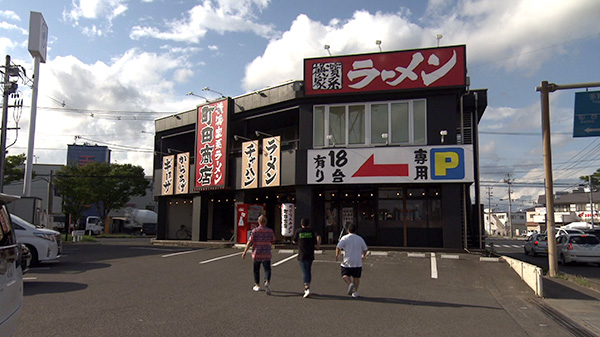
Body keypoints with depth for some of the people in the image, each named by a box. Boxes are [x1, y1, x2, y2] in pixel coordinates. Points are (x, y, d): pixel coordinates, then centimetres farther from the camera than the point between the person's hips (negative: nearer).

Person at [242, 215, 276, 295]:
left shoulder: (255, 231, -6)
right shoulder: (270, 231, 0)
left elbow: (250, 242, -9)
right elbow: (273, 241, 10)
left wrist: (244, 252, -3)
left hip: (256, 254, 0)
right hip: (266, 254, 0)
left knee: (256, 270, 15)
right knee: (267, 269, 4)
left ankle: (257, 286, 24)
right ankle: (267, 282, -22)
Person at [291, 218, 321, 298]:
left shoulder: (298, 231, 2)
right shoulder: (312, 231, 3)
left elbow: (294, 241, 12)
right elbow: (318, 237, -10)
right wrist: (318, 245, 5)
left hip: (302, 256, -2)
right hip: (310, 255, 2)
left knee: (305, 272, -4)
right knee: (308, 271, 17)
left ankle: (307, 289, -19)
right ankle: (307, 288, 24)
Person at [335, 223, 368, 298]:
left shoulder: (345, 238, -4)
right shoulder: (360, 238, 6)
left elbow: (338, 247, -12)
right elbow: (365, 249, 14)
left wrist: (337, 255, 3)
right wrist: (363, 256, 32)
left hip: (347, 262, -2)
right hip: (358, 262, 3)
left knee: (345, 275, 8)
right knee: (356, 277, 10)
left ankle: (350, 284, -18)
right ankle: (355, 291, 6)